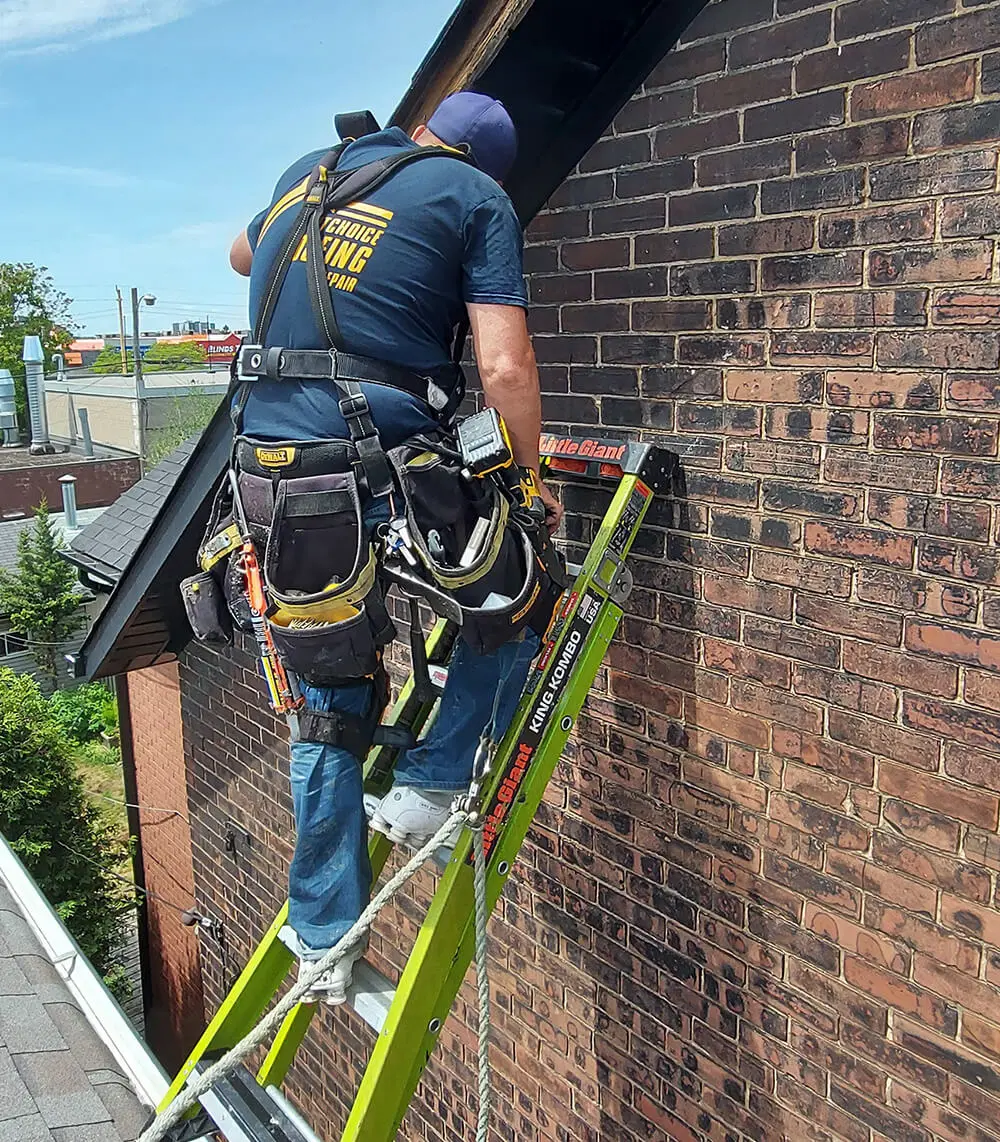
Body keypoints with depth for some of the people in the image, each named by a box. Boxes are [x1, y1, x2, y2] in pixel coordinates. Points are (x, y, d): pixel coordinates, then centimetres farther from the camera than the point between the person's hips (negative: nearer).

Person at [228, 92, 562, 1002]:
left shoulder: (309, 170, 20)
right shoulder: (479, 197, 5)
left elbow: (243, 258, 41)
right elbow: (504, 367, -7)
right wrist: (530, 485, 6)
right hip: (388, 472, -5)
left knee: (326, 713, 18)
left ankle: (324, 941, 28)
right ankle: (428, 786, 14)